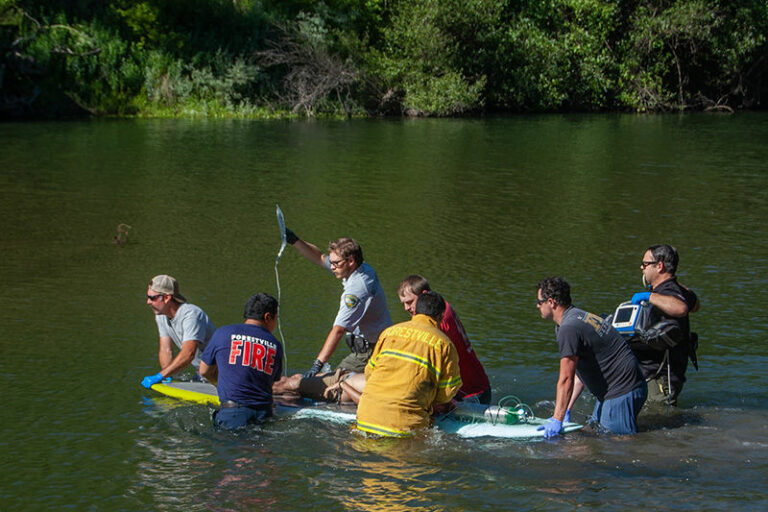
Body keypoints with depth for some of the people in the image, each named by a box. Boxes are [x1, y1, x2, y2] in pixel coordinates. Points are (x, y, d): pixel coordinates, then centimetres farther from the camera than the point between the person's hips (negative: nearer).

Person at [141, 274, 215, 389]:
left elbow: (188, 354, -35)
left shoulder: (190, 314, -26)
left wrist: (159, 377, -36)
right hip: (200, 372, 8)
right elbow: (165, 349, 1)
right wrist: (167, 378, -17)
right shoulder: (161, 316, 2)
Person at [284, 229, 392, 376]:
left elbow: (338, 330, -30)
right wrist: (294, 240, 9)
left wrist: (318, 364, -33)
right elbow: (321, 258, 17)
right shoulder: (363, 268, 4)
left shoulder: (357, 288, -25)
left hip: (370, 352, -10)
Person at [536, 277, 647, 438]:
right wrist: (566, 410, 15)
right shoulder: (577, 317, 15)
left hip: (622, 393, -10)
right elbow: (579, 372, 18)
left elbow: (566, 379, -20)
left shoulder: (569, 328, -19)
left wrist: (557, 420, -16)